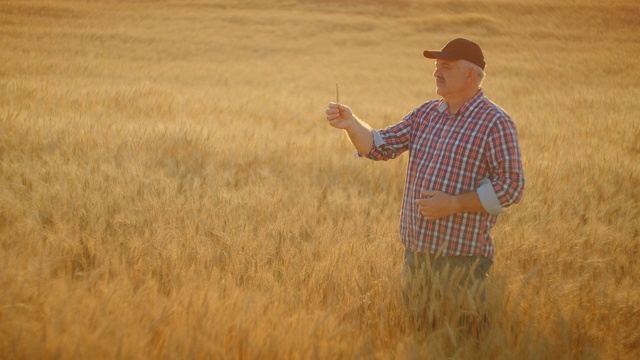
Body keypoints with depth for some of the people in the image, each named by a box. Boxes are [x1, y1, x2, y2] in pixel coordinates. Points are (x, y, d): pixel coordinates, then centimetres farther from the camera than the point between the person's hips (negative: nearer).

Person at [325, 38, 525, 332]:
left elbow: (511, 187, -14)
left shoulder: (495, 123, -8)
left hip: (462, 259, -6)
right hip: (416, 252, 7)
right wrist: (352, 124, -10)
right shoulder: (426, 114, 12)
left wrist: (453, 203, -19)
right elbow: (381, 146, 9)